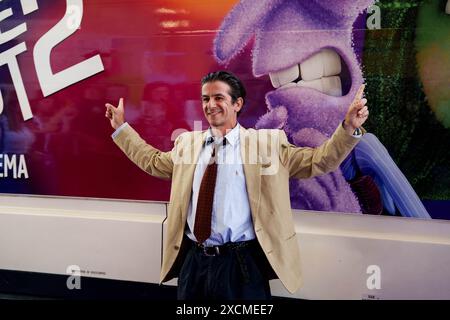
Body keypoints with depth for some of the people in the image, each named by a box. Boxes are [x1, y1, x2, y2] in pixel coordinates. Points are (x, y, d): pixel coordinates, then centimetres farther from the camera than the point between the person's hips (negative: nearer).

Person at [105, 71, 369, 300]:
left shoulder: (267, 142, -1)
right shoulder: (187, 143, 10)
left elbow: (318, 161, -1)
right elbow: (152, 161, 25)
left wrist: (349, 128, -14)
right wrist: (121, 127, 26)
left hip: (241, 263, -3)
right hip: (194, 261, 4)